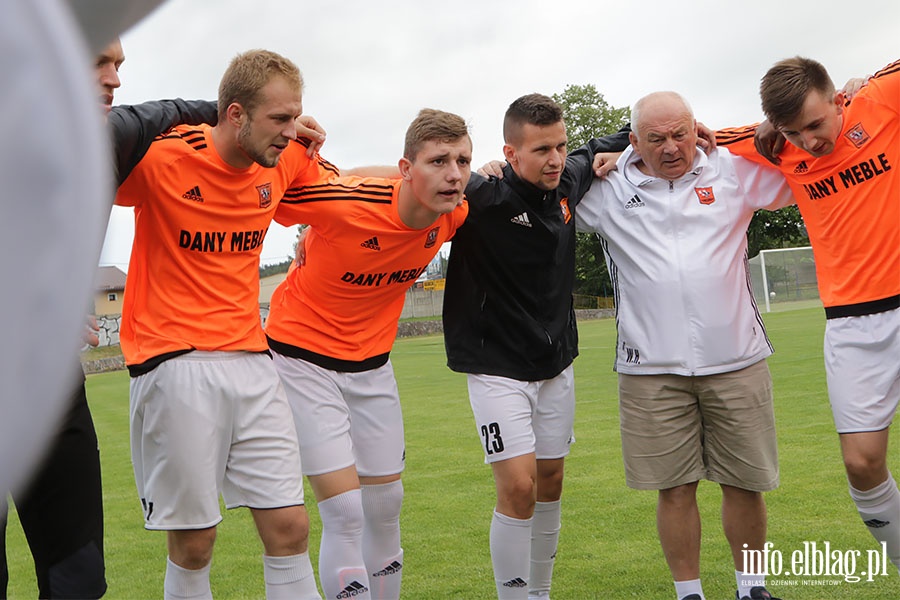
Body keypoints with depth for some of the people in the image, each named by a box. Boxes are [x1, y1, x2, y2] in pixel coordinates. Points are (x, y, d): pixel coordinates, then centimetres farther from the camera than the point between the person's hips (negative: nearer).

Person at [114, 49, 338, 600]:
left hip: (251, 358, 5)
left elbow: (337, 184, 27)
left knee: (289, 527, 2)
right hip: (175, 362, -5)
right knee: (193, 542, 1)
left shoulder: (287, 162, 5)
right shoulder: (161, 158, -11)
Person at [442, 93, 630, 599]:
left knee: (550, 482, 13)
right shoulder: (482, 197, -19)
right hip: (498, 366, -6)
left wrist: (617, 148, 3)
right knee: (518, 486, -14)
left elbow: (595, 152, 20)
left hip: (556, 362, 6)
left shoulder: (568, 182, -1)